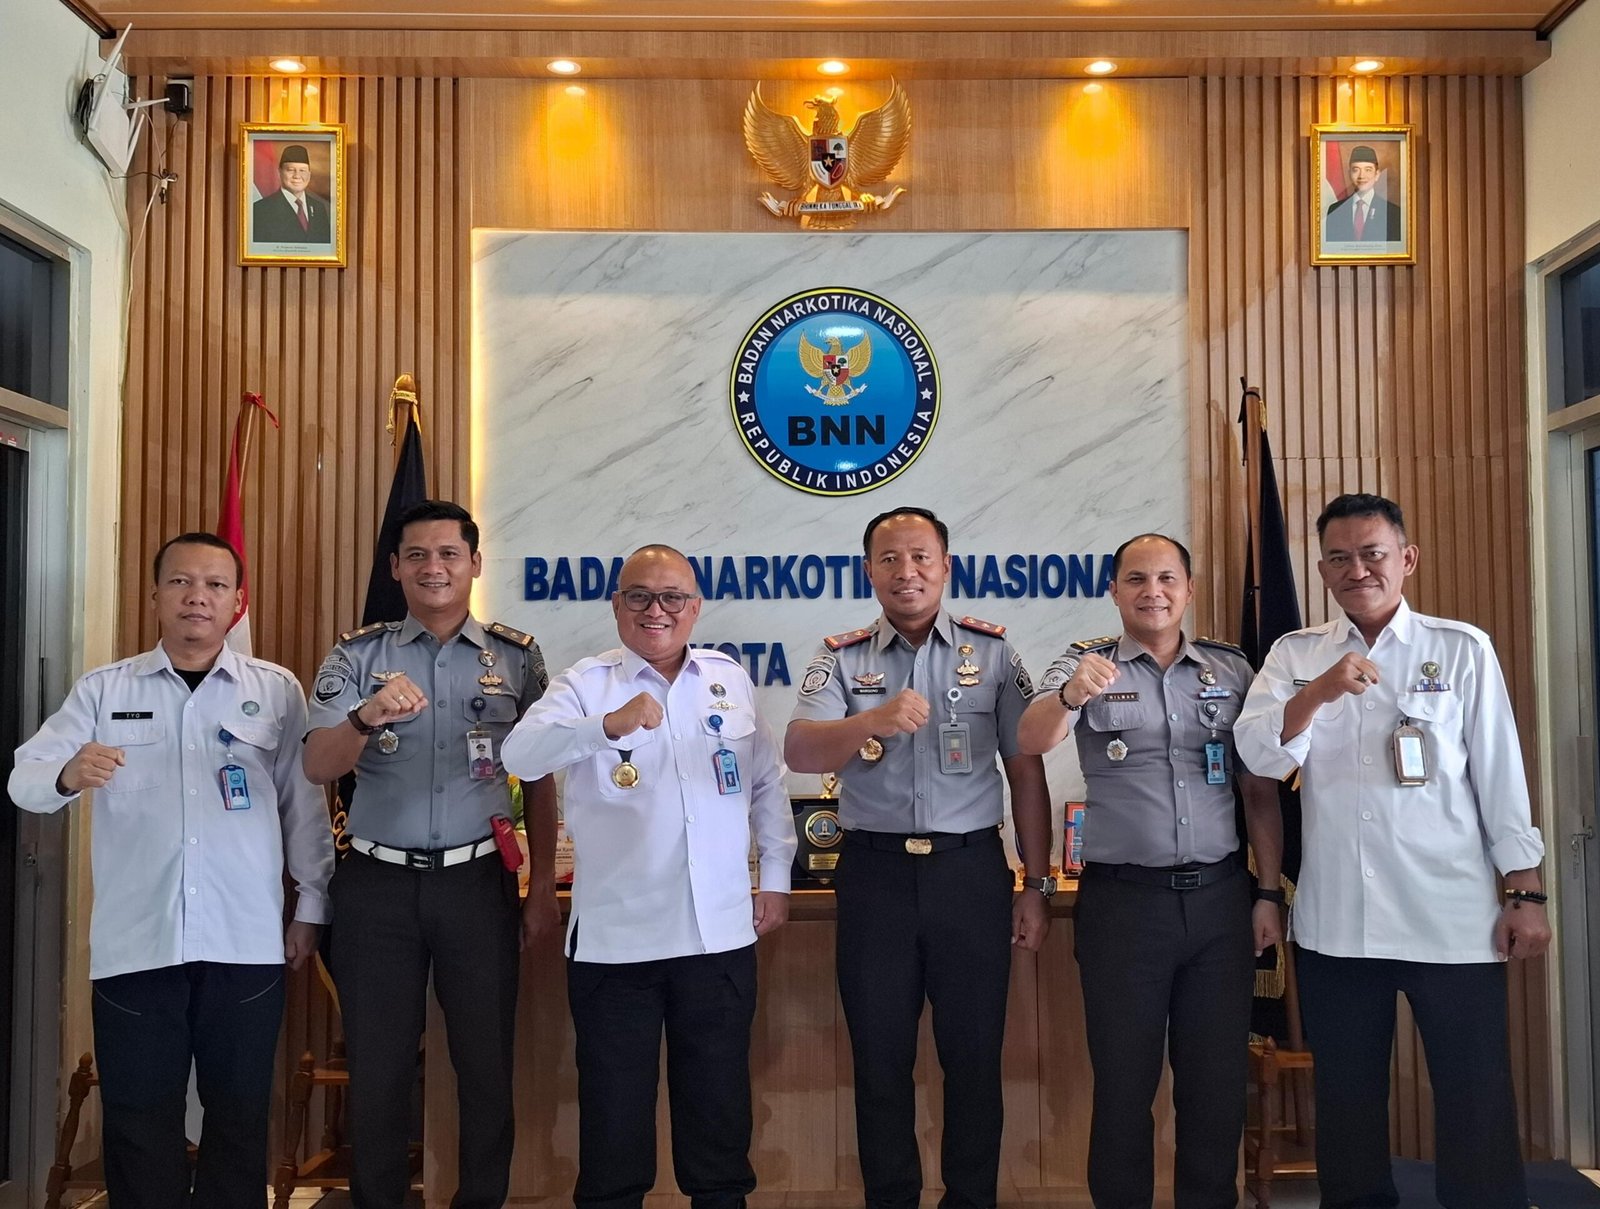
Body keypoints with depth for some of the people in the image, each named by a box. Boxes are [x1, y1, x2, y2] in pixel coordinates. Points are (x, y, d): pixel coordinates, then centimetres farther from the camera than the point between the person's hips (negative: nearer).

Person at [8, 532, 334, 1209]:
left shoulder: (277, 691, 4)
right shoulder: (103, 690, 6)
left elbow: (304, 805, 4)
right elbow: (24, 780, -2)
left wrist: (311, 908, 3)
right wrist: (67, 775, -24)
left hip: (245, 944, 0)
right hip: (134, 943, 1)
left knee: (240, 1114, 9)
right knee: (138, 1119, 10)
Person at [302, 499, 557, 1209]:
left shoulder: (515, 658, 4)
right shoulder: (359, 656, 4)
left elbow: (540, 780, 6)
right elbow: (318, 768, -6)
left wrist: (543, 887, 2)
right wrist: (366, 717, -27)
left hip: (476, 881, 0)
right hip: (378, 883, 0)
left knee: (486, 1061, 8)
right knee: (377, 1064, 10)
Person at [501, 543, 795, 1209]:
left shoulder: (731, 678, 7)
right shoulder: (585, 684, -3)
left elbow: (767, 782, 14)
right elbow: (521, 754, -21)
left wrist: (776, 875, 11)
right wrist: (608, 725, -36)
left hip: (720, 931, 3)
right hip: (615, 938, -2)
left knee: (719, 1101, 16)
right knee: (614, 1104, 10)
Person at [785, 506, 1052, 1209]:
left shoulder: (992, 651, 3)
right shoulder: (841, 659, 2)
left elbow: (1026, 770, 5)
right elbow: (799, 753, -13)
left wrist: (1036, 886, 3)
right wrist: (875, 718, -32)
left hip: (971, 871, 0)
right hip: (875, 874, 0)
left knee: (974, 1054, 10)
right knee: (880, 1058, 11)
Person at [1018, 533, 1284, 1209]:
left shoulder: (1231, 669, 7)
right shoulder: (1085, 665, 0)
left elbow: (1259, 787, 10)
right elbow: (1032, 741, -18)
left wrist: (1269, 892, 5)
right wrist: (1071, 696, -39)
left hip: (1219, 898, 2)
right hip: (1123, 900, -2)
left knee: (1218, 1077, 12)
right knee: (1123, 1078, 8)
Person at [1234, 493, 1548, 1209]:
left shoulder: (1461, 649, 1)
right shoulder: (1295, 655, 7)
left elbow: (1500, 776, 1)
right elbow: (1258, 755, -6)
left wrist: (1526, 893, -1)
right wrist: (1319, 691, -21)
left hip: (1452, 921, -2)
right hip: (1334, 922, 2)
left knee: (1475, 1101, 5)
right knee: (1347, 1098, 14)